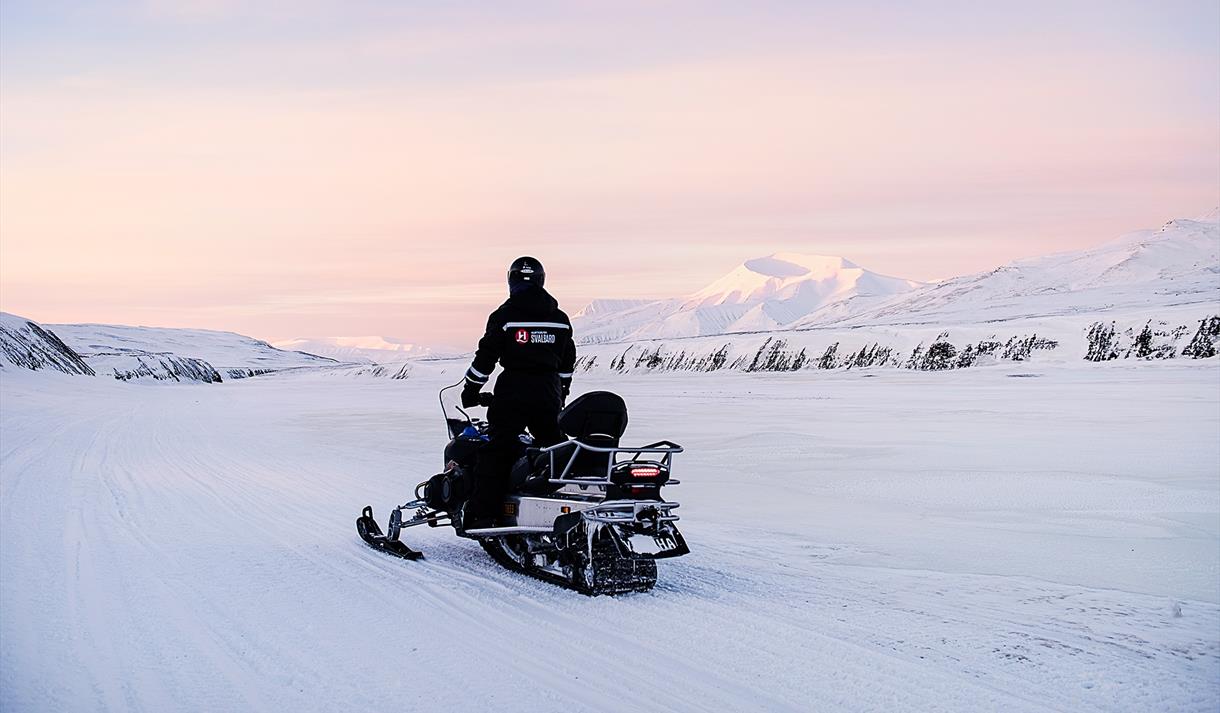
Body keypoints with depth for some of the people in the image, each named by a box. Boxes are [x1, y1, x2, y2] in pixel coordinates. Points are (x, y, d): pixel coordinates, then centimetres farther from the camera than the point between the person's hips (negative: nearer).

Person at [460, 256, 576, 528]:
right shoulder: (560, 319, 10)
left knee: (496, 452, -4)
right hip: (549, 395, 4)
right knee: (554, 449, 18)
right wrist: (562, 392, 30)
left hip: (512, 394, -4)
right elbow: (568, 361, 18)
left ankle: (483, 514, -12)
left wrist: (470, 391, 7)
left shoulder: (504, 316, -5)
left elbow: (485, 358, -4)